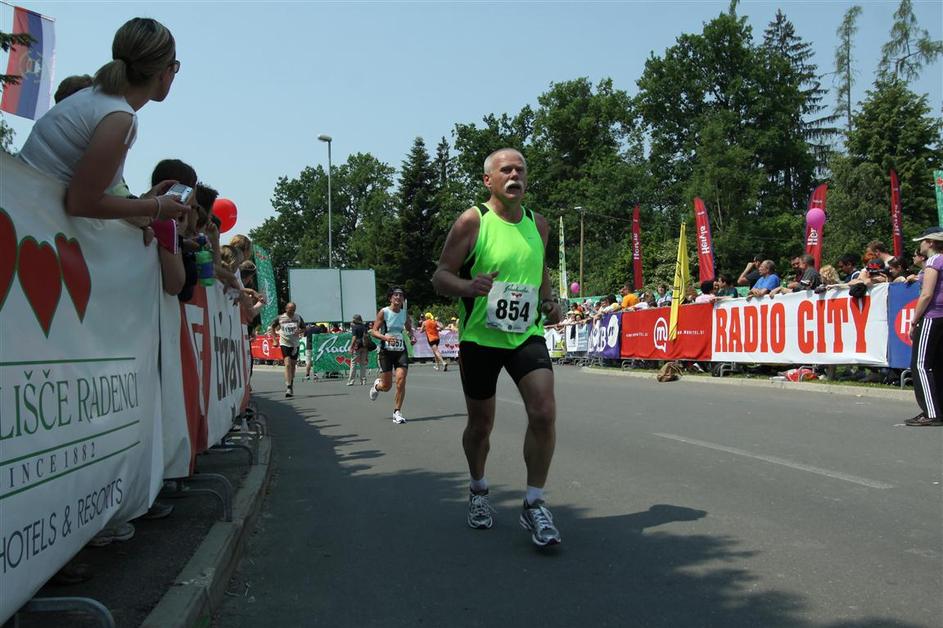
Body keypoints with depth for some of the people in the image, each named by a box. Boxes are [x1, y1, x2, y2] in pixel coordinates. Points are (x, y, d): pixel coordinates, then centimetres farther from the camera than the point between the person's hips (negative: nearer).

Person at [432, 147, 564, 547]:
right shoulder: (472, 221, -8)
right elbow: (440, 277, -8)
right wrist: (468, 286, -29)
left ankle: (534, 504, -1)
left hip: (527, 334, 3)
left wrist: (549, 301, 4)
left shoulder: (538, 225, 7)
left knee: (544, 412, -16)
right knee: (481, 425, 10)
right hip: (479, 337, -3)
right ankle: (478, 491, 38)